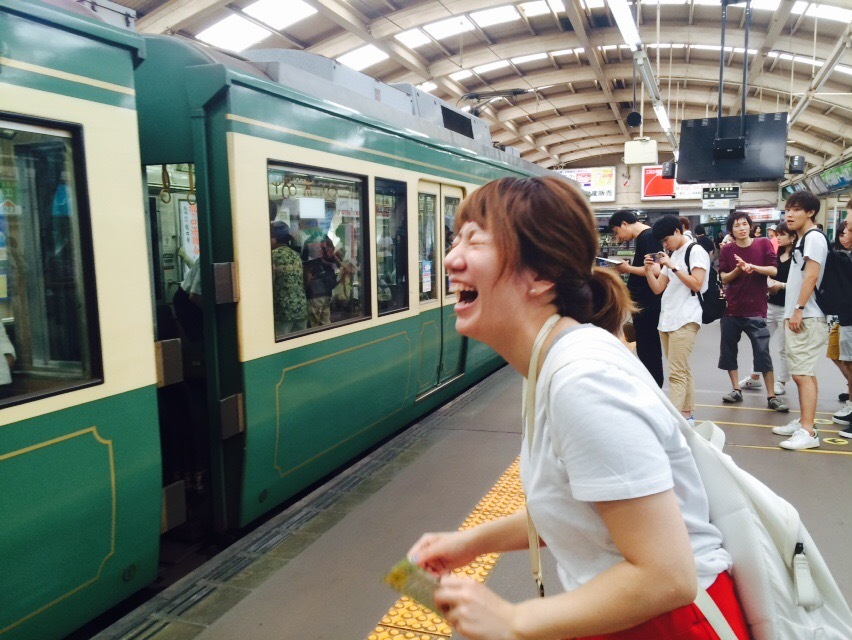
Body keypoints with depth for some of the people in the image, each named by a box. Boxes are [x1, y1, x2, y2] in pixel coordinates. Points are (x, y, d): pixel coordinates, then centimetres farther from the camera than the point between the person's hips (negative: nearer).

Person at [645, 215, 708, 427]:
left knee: (677, 373, -12)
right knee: (682, 370, 12)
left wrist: (672, 266, -16)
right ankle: (687, 415, 19)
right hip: (667, 318, 8)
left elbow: (697, 285, -14)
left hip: (685, 319, -8)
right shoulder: (672, 255, 18)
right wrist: (649, 270, -2)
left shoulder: (696, 251, -4)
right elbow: (658, 289, 14)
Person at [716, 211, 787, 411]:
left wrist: (753, 267, -21)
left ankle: (772, 396, 4)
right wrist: (738, 269, -17)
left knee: (763, 354, -4)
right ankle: (736, 390, 21)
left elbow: (774, 271, -6)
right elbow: (724, 278, 0)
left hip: (756, 309, -3)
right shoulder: (726, 250, 3)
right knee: (728, 351, 7)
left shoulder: (763, 244, -1)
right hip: (731, 309, 3)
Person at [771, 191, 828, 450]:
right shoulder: (803, 240, 19)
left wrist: (798, 310, -21)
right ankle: (802, 422, 23)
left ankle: (808, 432, -11)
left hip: (806, 318, -10)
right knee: (800, 373, 15)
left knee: (803, 373, -12)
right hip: (797, 318, 10)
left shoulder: (814, 237, -10)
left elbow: (812, 276, -18)